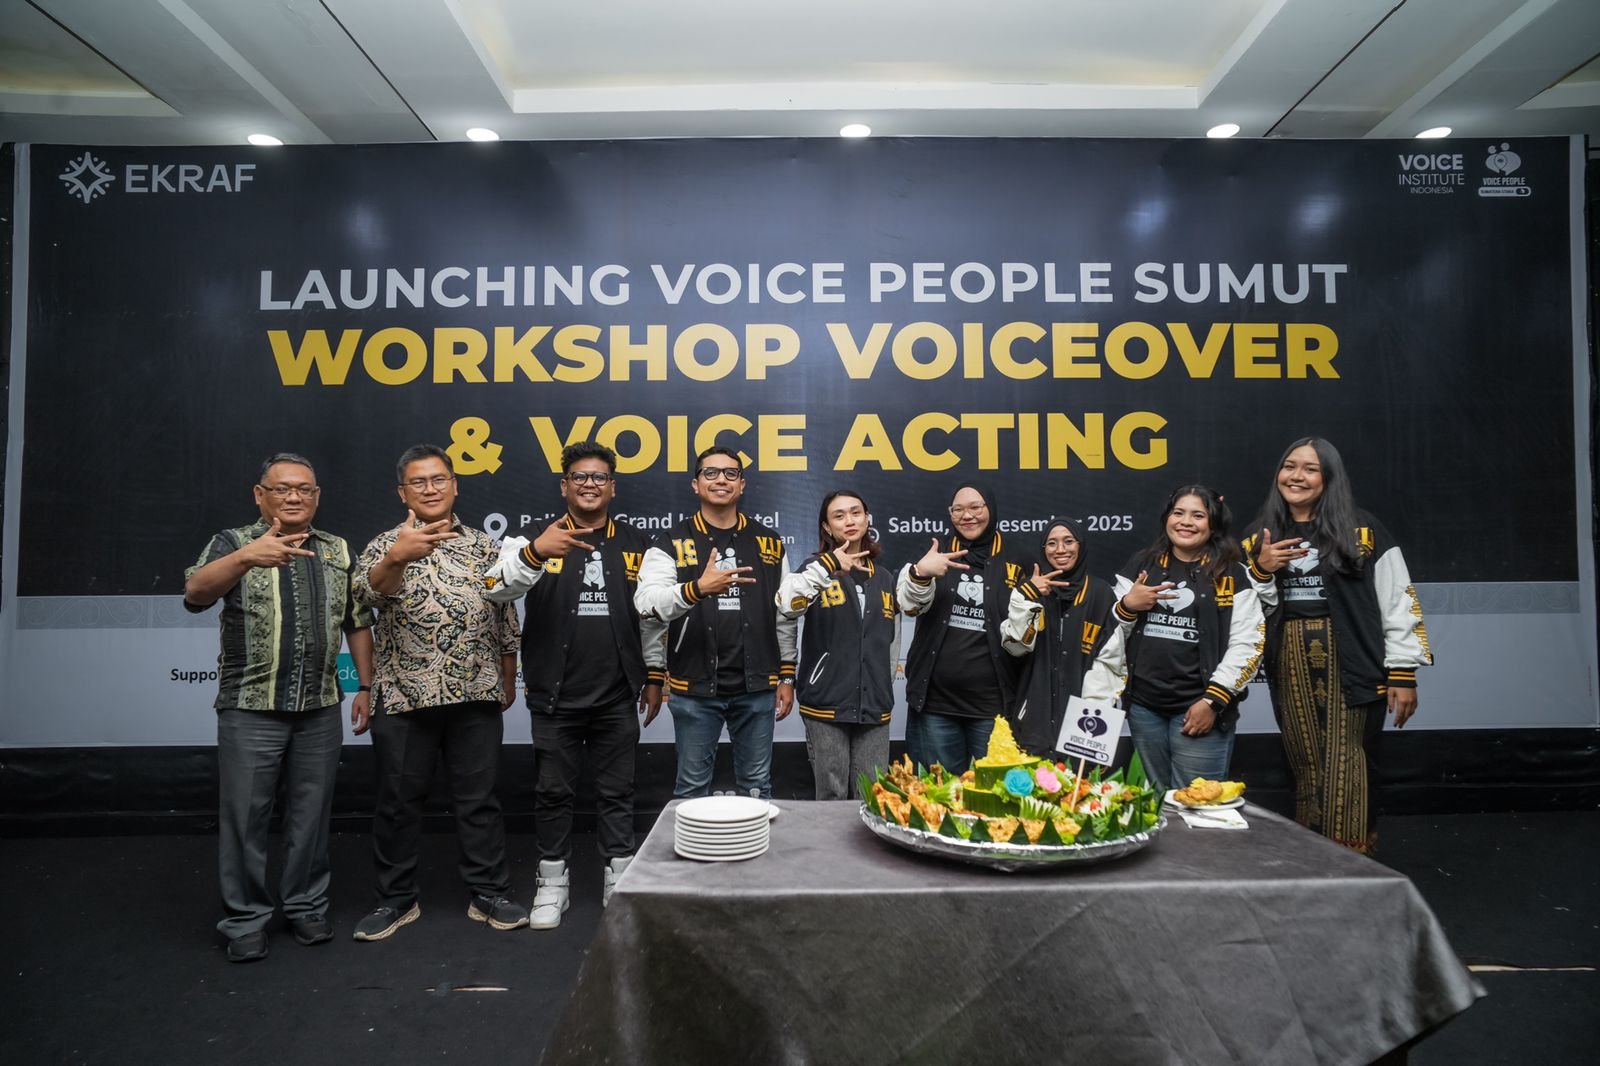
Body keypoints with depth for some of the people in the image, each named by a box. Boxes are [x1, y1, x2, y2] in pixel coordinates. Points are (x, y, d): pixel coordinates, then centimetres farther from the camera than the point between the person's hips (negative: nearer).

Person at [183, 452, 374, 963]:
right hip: (250, 708, -2)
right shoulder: (233, 543, -2)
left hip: (320, 709, 3)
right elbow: (195, 593, -21)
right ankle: (245, 920, 19)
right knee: (245, 816, 5)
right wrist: (246, 556, -39)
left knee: (311, 814, 11)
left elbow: (358, 623, 12)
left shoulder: (339, 552, 8)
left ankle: (307, 907, 26)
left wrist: (366, 686, 8)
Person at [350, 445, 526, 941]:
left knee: (479, 799, 9)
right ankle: (396, 900, 24)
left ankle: (490, 895, 20)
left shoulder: (483, 545, 8)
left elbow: (505, 619, 12)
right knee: (399, 801, 8)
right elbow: (368, 591, -22)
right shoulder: (386, 545, 0)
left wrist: (507, 681, 13)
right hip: (404, 698, -1)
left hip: (476, 697, 2)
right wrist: (397, 557, -43)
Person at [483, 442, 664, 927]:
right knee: (553, 792, 11)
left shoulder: (637, 544, 5)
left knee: (617, 792, 11)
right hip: (555, 696, -1)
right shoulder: (535, 538, -2)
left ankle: (619, 880, 25)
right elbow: (496, 589, -19)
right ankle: (553, 884, 26)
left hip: (617, 696, 1)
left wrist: (655, 675, 8)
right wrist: (534, 552, -37)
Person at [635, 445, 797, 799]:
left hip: (757, 686, 2)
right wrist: (697, 589, -34)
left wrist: (787, 676, 6)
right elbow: (646, 604, -17)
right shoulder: (671, 543, -2)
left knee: (757, 785, 15)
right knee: (692, 786, 11)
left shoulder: (769, 543, 6)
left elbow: (785, 616, 9)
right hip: (694, 688, -1)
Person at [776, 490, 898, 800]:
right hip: (826, 704, -3)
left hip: (874, 708, 4)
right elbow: (786, 606, -23)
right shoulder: (818, 569, -1)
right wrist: (827, 566, -26)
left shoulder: (884, 579, 12)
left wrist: (886, 692, 16)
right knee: (832, 797, 5)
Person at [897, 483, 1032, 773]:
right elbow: (910, 604, -12)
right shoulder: (935, 555, 7)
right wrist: (920, 573, -31)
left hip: (993, 702, -1)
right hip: (935, 701, 1)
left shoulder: (1018, 562, 4)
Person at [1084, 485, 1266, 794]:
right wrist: (1126, 605, -6)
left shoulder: (1233, 575, 1)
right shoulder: (1140, 566, 12)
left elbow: (1247, 644, -5)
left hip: (1200, 707, -3)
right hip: (1143, 705, 3)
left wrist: (1213, 700, -10)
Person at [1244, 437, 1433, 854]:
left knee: (1346, 776, -4)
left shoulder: (1362, 531, -1)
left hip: (1352, 667, -3)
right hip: (1290, 669, 4)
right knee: (1306, 771, 7)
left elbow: (1398, 601, -2)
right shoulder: (1260, 536, 11)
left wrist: (1403, 672, -5)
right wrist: (1260, 568, -5)